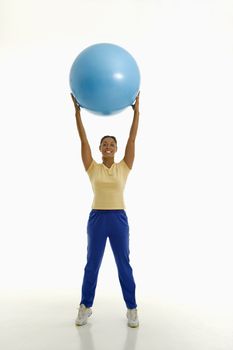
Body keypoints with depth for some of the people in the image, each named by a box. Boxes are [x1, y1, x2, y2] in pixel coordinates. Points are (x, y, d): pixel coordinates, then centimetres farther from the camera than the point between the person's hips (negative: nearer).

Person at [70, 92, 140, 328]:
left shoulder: (124, 167, 3)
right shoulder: (93, 168, 3)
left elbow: (132, 139, -1)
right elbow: (83, 141, -2)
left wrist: (136, 111, -3)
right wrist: (77, 112, -4)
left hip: (118, 219, 0)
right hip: (97, 218, 1)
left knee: (124, 265, 7)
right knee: (92, 265, 11)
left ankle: (132, 310, 21)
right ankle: (85, 307, 27)